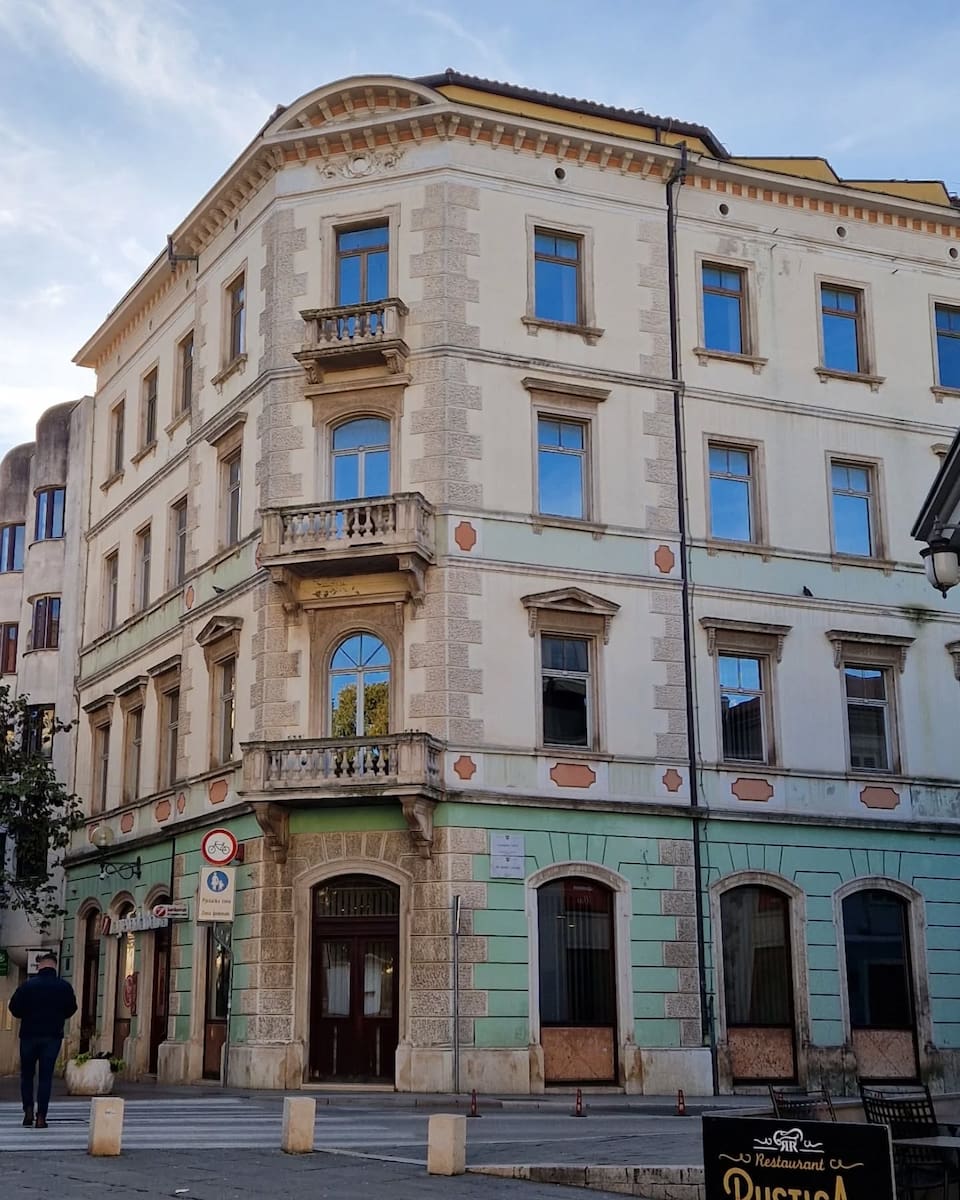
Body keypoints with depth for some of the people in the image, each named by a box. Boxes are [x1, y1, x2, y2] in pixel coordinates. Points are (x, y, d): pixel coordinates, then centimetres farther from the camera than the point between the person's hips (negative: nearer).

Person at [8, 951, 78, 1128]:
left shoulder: (28, 985, -8)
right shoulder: (64, 987, -3)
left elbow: (14, 1007, -4)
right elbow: (71, 1009, 7)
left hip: (29, 1034, -1)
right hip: (53, 1036, 1)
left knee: (27, 1074, 14)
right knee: (46, 1077, 4)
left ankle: (28, 1110, 2)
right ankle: (41, 1117, -1)